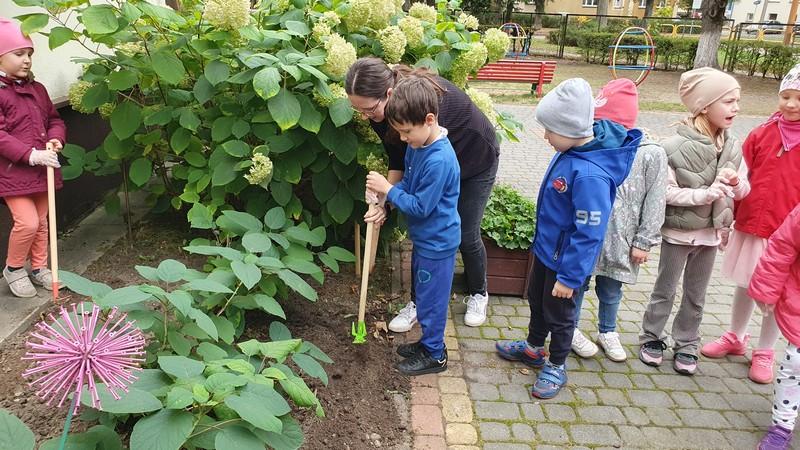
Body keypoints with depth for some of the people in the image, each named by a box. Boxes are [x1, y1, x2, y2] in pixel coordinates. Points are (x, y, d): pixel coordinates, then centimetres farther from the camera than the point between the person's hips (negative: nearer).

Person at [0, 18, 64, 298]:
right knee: (27, 222, -12)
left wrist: (55, 139, -6)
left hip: (42, 168, 7)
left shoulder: (38, 90, 10)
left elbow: (54, 119, 16)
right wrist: (31, 155, -26)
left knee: (41, 221, 14)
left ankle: (39, 268, 30)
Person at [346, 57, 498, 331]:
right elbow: (396, 159, -11)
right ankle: (419, 301, 16)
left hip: (476, 160, -6)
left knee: (466, 235, 3)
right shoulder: (382, 109, -19)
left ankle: (478, 294, 29)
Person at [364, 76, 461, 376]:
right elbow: (408, 182, 11)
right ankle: (430, 341, 41)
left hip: (437, 243, -9)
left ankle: (434, 355, 25)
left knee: (430, 299, 7)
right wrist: (385, 198, -6)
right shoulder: (418, 144, -1)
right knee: (422, 293, 23)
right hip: (424, 238, 9)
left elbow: (420, 206, -25)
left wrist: (388, 190, -18)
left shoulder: (439, 160, -30)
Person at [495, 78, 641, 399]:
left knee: (558, 312, 13)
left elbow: (588, 234, -28)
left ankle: (556, 367, 37)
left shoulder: (590, 175, -35)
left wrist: (570, 277, -20)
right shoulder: (572, 148, -8)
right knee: (536, 300, 26)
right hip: (546, 247, 8)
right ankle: (534, 348, 50)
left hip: (566, 259, -8)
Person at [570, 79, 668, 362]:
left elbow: (654, 203, -4)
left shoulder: (651, 154, -11)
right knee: (576, 284, 14)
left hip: (619, 242, 0)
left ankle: (608, 332, 41)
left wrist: (644, 243, -3)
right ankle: (571, 330, 35)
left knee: (611, 292, 16)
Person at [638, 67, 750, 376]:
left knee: (696, 295, 16)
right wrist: (707, 193, -26)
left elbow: (744, 191, 5)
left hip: (710, 233, 5)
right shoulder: (675, 147, -19)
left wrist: (735, 182, -16)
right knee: (665, 290, 11)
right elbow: (666, 192, -19)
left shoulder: (731, 147, -1)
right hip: (678, 232, -5)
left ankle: (686, 345, 31)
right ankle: (651, 338, 29)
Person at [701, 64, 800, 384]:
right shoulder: (762, 134, 0)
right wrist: (730, 216, 3)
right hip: (751, 225, 3)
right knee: (745, 286, 17)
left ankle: (764, 352, 28)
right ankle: (735, 338, 36)